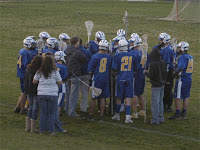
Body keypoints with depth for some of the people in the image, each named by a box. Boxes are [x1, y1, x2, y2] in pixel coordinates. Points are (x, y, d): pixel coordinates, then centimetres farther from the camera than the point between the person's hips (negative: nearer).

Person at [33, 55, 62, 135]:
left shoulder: (39, 72, 0)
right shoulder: (55, 72, -7)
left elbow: (34, 81, 8)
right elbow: (60, 83, 0)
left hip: (41, 94, 3)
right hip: (52, 95, -3)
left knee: (43, 113, 10)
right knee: (51, 113, 6)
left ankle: (42, 130, 13)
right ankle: (51, 130, 8)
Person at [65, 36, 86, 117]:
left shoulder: (67, 51, 6)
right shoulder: (77, 52, -16)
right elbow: (84, 60, -4)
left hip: (67, 75, 7)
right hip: (75, 75, -7)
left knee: (69, 94, 18)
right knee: (74, 94, -1)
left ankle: (67, 110, 24)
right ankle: (72, 112, -1)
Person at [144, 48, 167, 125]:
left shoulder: (153, 64, -19)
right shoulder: (163, 62, 3)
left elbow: (151, 75, -17)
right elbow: (165, 73, 11)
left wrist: (146, 72, 0)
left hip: (156, 86, -8)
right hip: (162, 84, 8)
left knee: (155, 103, -3)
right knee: (160, 102, 16)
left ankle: (155, 120, 0)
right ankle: (161, 119, 22)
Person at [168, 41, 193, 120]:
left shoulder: (182, 57, -18)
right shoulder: (190, 57, 9)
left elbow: (181, 67, -31)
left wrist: (176, 72, -14)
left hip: (182, 80, -9)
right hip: (189, 79, 9)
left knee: (177, 97, 0)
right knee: (186, 97, 14)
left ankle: (177, 114, 3)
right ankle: (184, 113, 21)